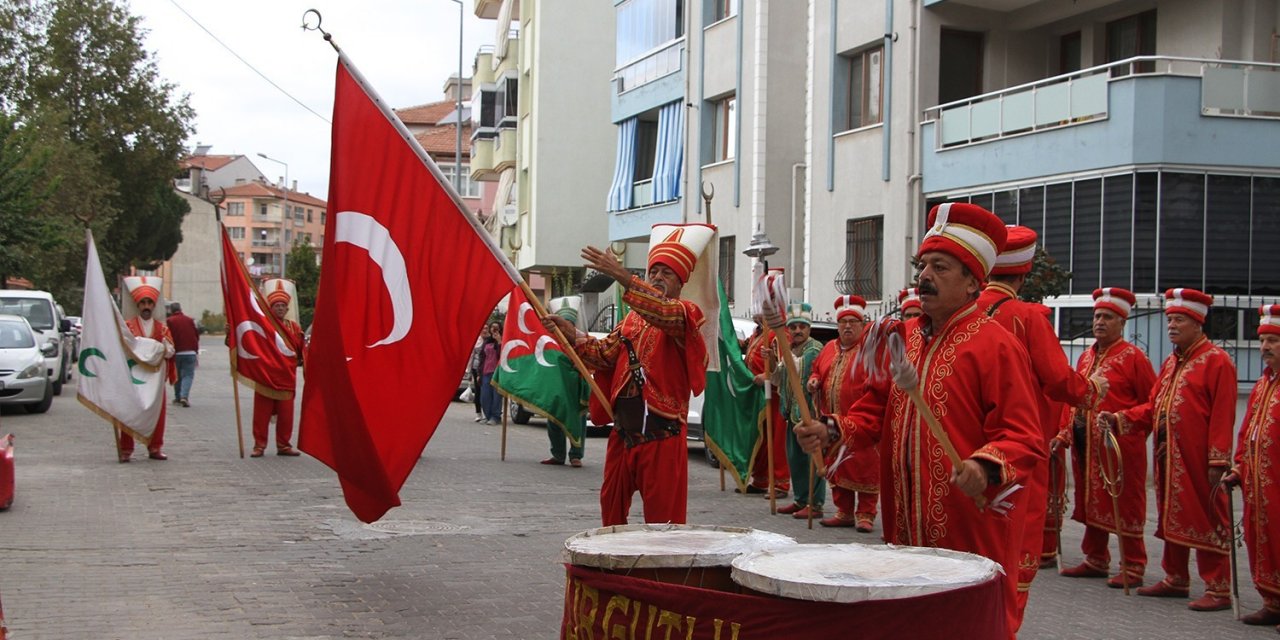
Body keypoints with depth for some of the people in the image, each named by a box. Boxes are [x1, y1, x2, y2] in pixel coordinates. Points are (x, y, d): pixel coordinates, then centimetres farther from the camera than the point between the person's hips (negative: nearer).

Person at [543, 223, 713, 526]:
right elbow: (605, 353, 15)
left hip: (662, 433, -7)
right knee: (611, 503, 14)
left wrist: (623, 278, -38)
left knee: (662, 516, -3)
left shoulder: (687, 314, -4)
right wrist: (570, 332, 0)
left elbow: (666, 313, -27)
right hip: (623, 430, 7)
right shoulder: (631, 319, 17)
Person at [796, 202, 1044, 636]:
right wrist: (833, 433, 3)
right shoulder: (904, 338, 12)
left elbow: (1025, 439, -15)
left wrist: (986, 467, -33)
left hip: (973, 530, -7)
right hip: (906, 526, 7)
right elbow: (878, 409, 20)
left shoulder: (996, 345, -10)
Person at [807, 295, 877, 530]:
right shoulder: (829, 348, 16)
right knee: (836, 467, 11)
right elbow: (817, 371, 27)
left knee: (863, 467, -5)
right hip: (833, 422, 7)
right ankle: (844, 512, 21)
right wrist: (814, 381, 6)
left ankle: (865, 514, 2)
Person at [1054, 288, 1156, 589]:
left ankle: (1133, 567, 7)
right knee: (1091, 502, 13)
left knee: (1125, 505, -1)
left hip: (1120, 448, -7)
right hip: (1087, 446, 7)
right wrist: (1065, 434, 10)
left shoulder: (1133, 357, -7)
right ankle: (1096, 560, 25)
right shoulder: (1086, 357, 13)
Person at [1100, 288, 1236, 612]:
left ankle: (1219, 589, 3)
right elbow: (1152, 407, 15)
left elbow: (1222, 416, -14)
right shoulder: (1171, 362, 17)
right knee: (1171, 516, 14)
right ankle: (1176, 579, 25)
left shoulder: (1216, 361, -9)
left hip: (1197, 460, -8)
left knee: (1206, 518, -3)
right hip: (1168, 458, 8)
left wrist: (1217, 460, -18)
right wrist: (1119, 419, 0)